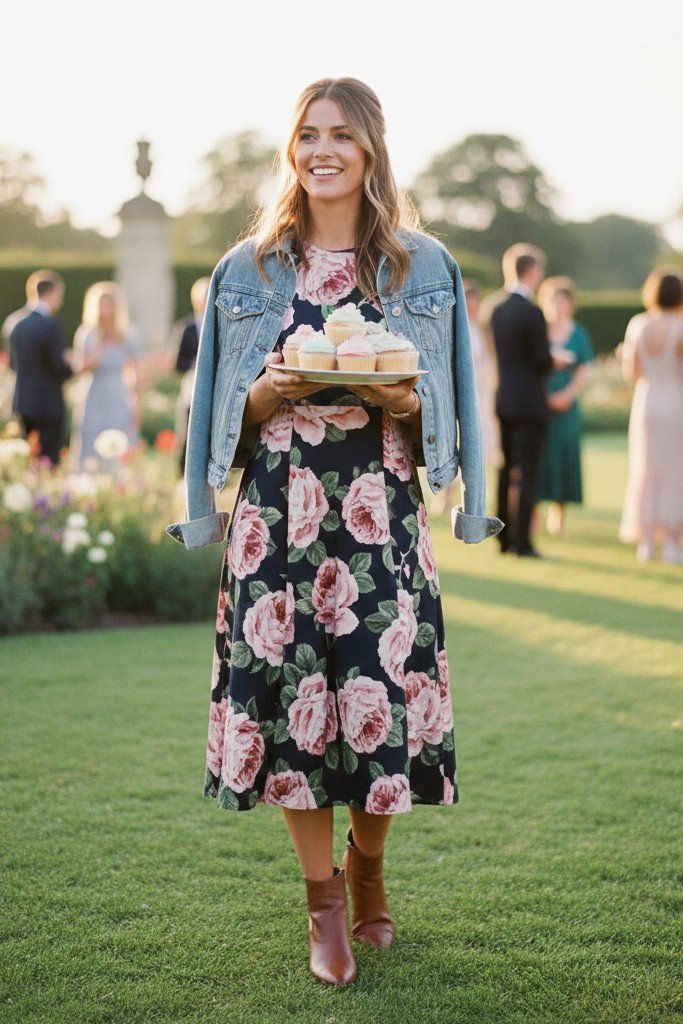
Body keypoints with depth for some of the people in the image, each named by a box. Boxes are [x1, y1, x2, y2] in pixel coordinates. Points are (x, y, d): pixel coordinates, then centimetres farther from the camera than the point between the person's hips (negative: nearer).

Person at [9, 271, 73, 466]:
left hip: (23, 404, 8)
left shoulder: (19, 325, 9)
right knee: (49, 459, -5)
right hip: (48, 404, -8)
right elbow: (59, 367, -16)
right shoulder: (51, 325, -14)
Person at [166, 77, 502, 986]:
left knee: (381, 691, -3)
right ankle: (324, 904, 15)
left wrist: (404, 402, -11)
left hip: (381, 512, 0)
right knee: (289, 692, -2)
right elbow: (230, 417, 11)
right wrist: (268, 394, -10)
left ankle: (367, 869, 24)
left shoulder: (423, 268, 8)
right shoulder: (248, 271, 9)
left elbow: (441, 411, 10)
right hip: (281, 512, 1)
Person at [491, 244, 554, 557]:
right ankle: (521, 542, -1)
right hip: (530, 402, -7)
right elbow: (544, 362, -15)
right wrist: (556, 360, 8)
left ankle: (504, 538, 19)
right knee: (526, 475, -3)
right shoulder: (532, 313, -15)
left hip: (504, 400, 7)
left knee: (507, 471, 14)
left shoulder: (498, 311, 7)